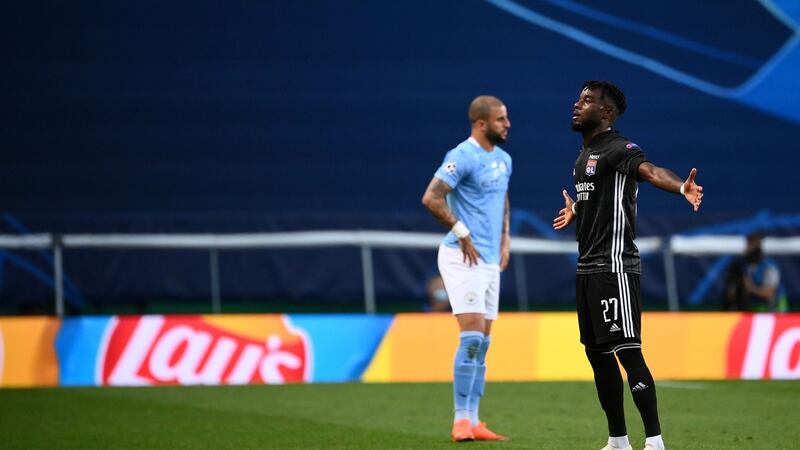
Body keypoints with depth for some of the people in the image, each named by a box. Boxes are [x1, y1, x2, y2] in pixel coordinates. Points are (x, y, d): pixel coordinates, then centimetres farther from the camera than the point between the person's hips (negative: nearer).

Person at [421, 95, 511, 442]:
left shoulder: (503, 160, 14)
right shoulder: (463, 157, -13)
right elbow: (431, 198, -21)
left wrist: (505, 239, 20)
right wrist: (462, 233, -18)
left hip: (490, 260, 9)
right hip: (463, 257, -9)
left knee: (482, 343, 8)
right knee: (472, 336, -15)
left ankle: (473, 421, 11)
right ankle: (461, 421, -13)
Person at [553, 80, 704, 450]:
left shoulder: (617, 148, -13)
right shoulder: (584, 155, 15)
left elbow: (649, 170, -34)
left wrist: (681, 187, -54)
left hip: (614, 267, -10)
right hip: (587, 267, 10)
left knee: (626, 350, -12)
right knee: (597, 353, 12)